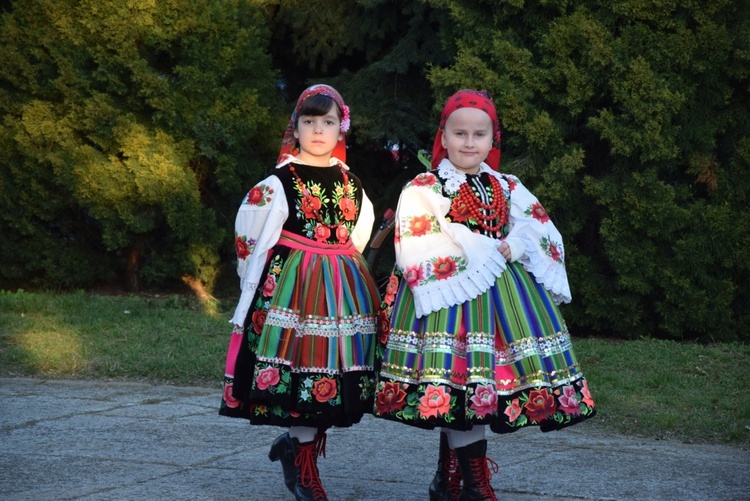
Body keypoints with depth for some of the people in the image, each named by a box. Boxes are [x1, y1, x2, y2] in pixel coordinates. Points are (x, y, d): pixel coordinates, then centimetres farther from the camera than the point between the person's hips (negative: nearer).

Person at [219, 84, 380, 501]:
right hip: (293, 286, -5)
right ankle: (304, 467, 4)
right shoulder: (279, 183, -4)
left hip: (344, 290, 5)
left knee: (339, 369, 2)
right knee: (303, 367, -8)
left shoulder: (351, 183, 11)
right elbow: (249, 239, -1)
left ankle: (294, 443, 23)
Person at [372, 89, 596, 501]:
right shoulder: (422, 189, -3)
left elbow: (542, 235, 7)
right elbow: (418, 254, -13)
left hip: (503, 298, 5)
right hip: (450, 300, -5)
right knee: (462, 389, -9)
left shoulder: (508, 189, 14)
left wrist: (512, 248, -14)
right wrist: (483, 254, -15)